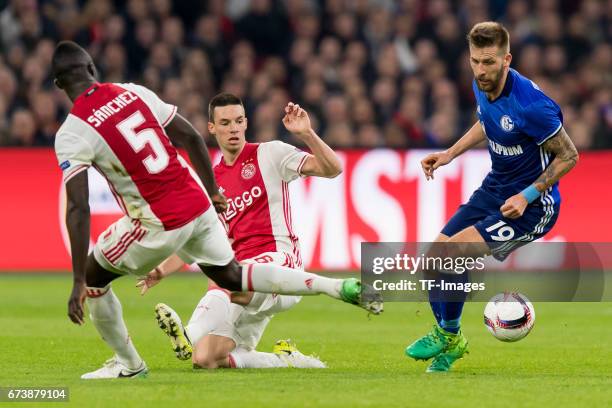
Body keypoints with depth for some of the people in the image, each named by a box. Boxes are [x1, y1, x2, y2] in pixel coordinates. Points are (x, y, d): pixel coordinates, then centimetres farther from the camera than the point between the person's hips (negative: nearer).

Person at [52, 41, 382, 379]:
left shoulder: (71, 135, -10)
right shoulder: (133, 92, 5)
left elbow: (78, 209, -16)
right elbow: (190, 138, 9)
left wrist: (78, 283, -14)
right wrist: (212, 191, 24)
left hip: (159, 224, -6)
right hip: (197, 205, 6)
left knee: (92, 278, 17)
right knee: (232, 276, 24)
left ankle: (128, 364, 27)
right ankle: (342, 288, 17)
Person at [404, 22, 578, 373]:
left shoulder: (530, 104, -29)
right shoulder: (483, 87, -4)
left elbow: (568, 156, -18)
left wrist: (527, 196, -24)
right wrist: (450, 154, 9)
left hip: (531, 205, -8)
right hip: (493, 190, 8)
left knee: (452, 252, -20)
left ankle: (449, 334, 4)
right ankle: (448, 343, 21)